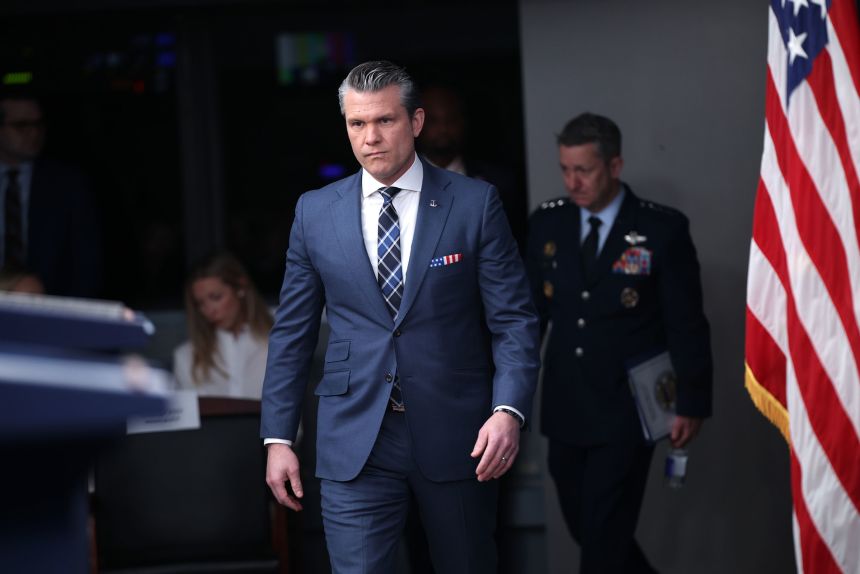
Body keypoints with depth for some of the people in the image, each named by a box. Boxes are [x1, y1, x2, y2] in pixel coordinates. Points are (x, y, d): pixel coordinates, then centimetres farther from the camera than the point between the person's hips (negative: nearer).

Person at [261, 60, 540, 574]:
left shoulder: (475, 203, -1)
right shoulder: (316, 212, 6)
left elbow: (514, 319, -3)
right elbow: (292, 333, 10)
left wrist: (509, 410, -18)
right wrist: (278, 437, 4)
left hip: (456, 435, -1)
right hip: (355, 445, 1)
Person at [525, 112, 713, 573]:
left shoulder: (663, 229, -9)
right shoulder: (547, 222, 3)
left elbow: (687, 324, -5)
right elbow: (529, 310, 11)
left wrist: (691, 405, -5)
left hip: (627, 412, -5)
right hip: (565, 412, 5)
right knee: (584, 528, 12)